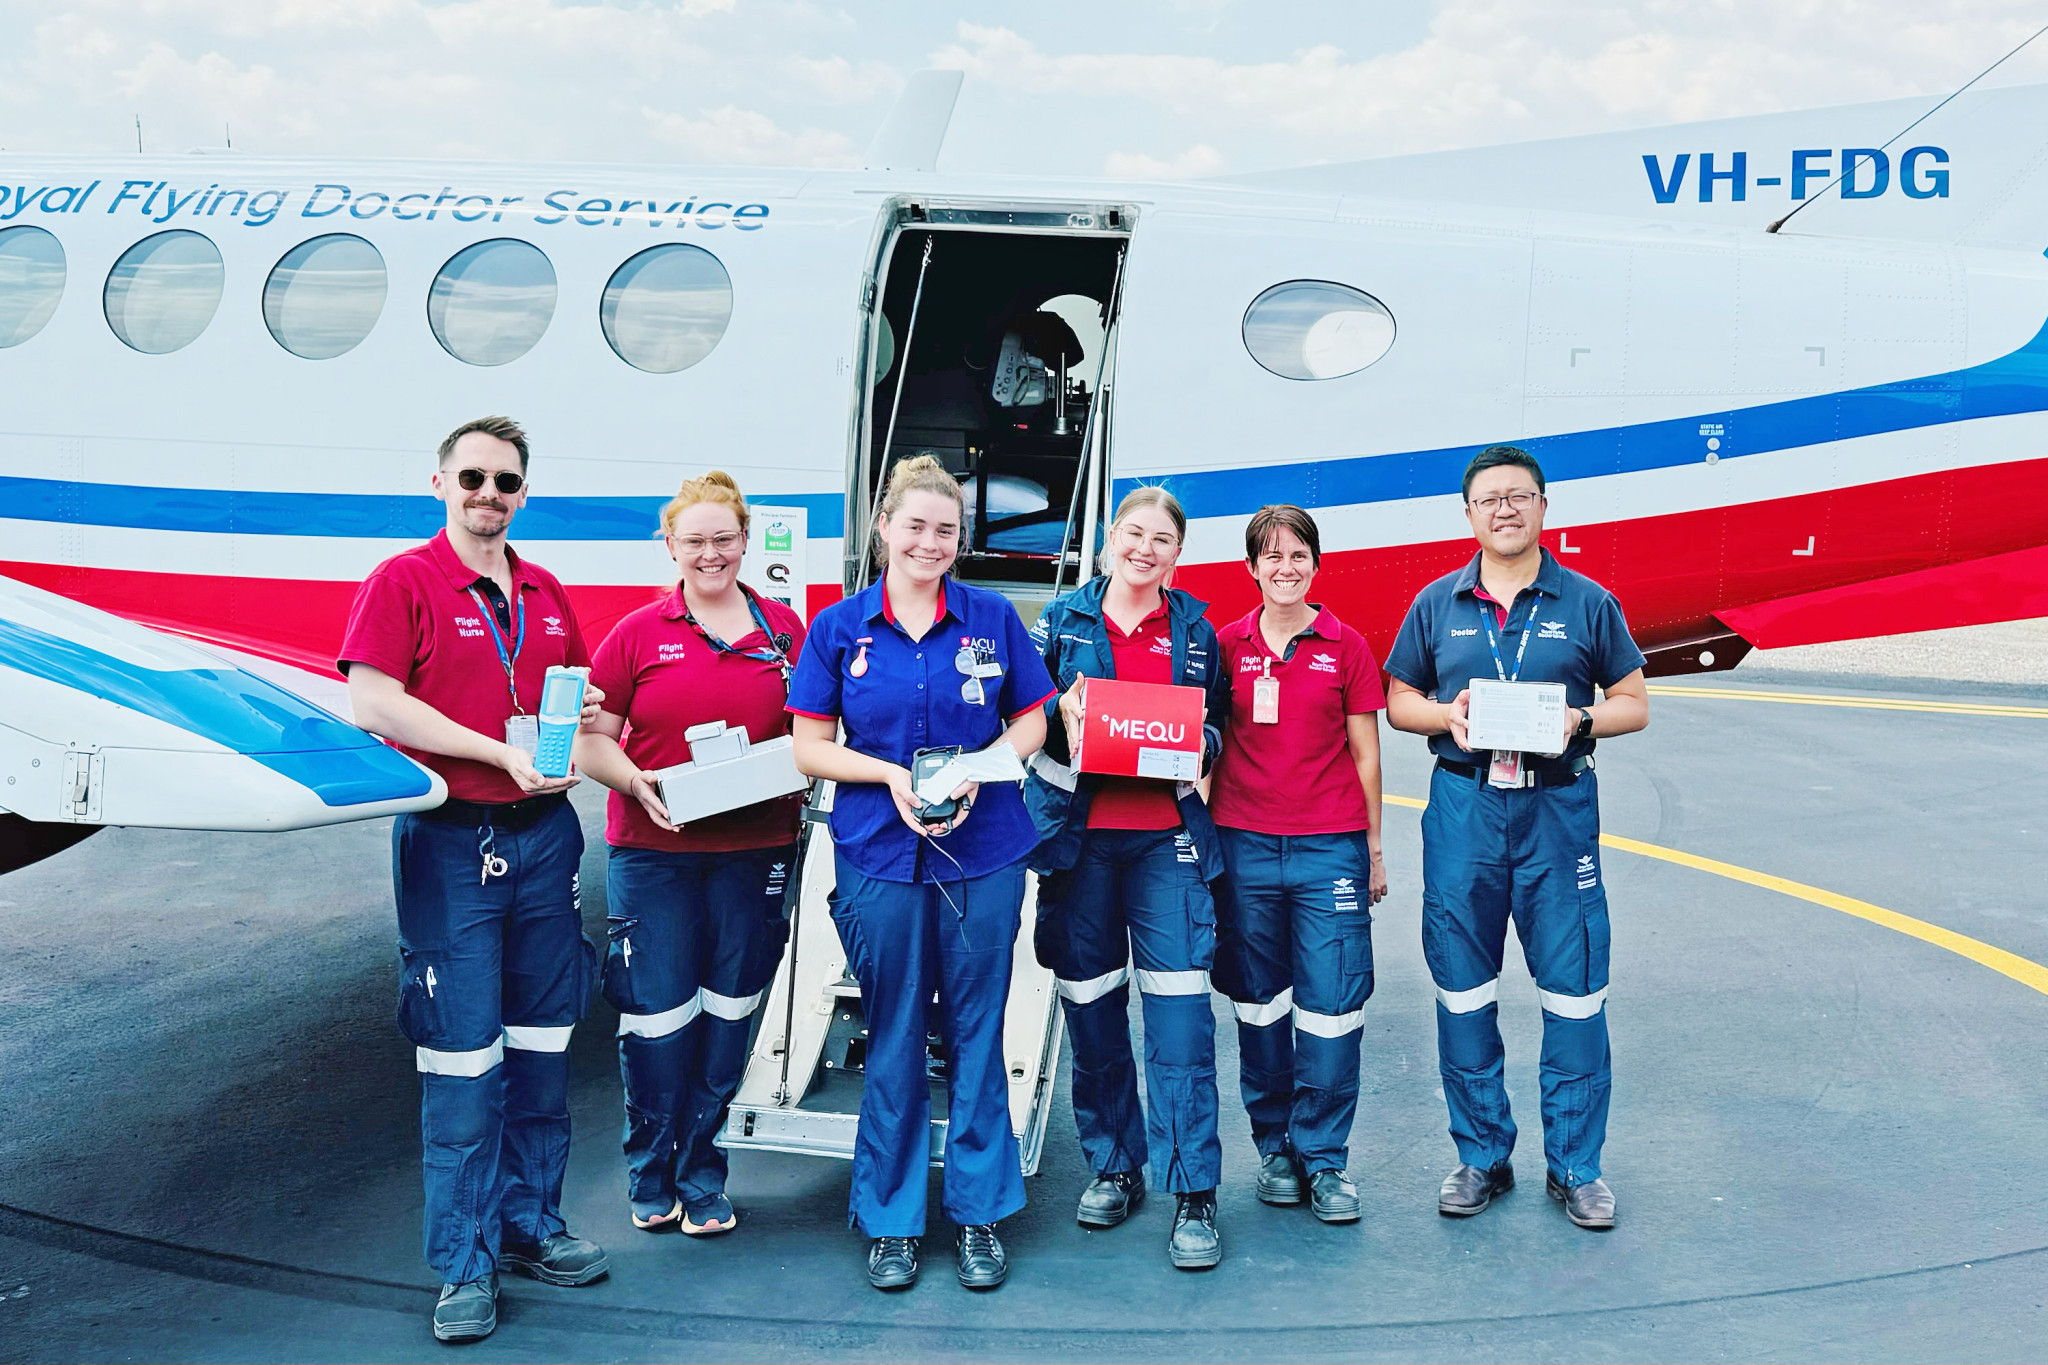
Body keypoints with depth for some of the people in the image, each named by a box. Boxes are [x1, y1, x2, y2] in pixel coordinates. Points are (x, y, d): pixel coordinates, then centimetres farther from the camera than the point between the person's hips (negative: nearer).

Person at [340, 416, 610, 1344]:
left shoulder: (546, 596, 13)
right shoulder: (402, 582, -4)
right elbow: (374, 703, -15)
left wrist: (582, 713, 0)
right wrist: (503, 753, -18)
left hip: (543, 834, 6)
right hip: (449, 841, -6)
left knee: (540, 1046, 12)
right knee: (462, 1057, -3)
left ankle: (532, 1226, 25)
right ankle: (466, 1266, 7)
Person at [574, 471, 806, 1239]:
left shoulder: (784, 631, 7)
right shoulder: (639, 634, 2)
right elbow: (590, 739, 1)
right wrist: (636, 783, -17)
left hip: (754, 851, 2)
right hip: (652, 851, -2)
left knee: (728, 1016, 8)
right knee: (657, 1016, 2)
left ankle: (702, 1180, 24)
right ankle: (652, 1181, 22)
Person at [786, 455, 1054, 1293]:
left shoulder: (993, 619, 3)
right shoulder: (839, 628, 2)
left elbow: (1031, 720, 8)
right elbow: (810, 748, 3)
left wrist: (977, 772, -10)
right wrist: (891, 775, -13)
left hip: (984, 852, 1)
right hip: (879, 856, 0)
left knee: (977, 1032, 7)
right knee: (892, 1040, 7)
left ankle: (980, 1213, 21)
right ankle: (890, 1220, 21)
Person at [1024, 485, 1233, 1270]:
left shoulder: (1196, 630, 11)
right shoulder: (1064, 619, 8)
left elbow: (1220, 727, 17)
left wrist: (1203, 740, -6)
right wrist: (1061, 712, -12)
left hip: (1166, 836, 0)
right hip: (1079, 834, 1)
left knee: (1180, 1012, -8)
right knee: (1090, 1006, 6)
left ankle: (1193, 1195, -2)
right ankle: (1113, 1166, 24)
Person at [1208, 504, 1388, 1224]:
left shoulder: (1346, 647, 4)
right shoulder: (1226, 644, 6)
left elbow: (1365, 754, 7)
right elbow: (1211, 747, 10)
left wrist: (1374, 849, 7)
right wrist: (1206, 839, 7)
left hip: (1330, 846, -1)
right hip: (1244, 842, 1)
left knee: (1332, 1005, -3)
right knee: (1259, 1003, 8)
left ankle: (1324, 1156, 10)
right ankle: (1274, 1147, 21)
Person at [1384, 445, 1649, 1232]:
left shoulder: (1586, 603, 6)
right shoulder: (1437, 604, 9)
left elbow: (1634, 704, 8)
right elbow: (1398, 701, 14)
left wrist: (1581, 721, -12)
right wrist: (1447, 715, -7)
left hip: (1558, 809, -1)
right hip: (1462, 806, 1)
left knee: (1573, 988, -1)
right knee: (1463, 988, 6)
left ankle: (1575, 1166, 12)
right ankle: (1481, 1157, 19)